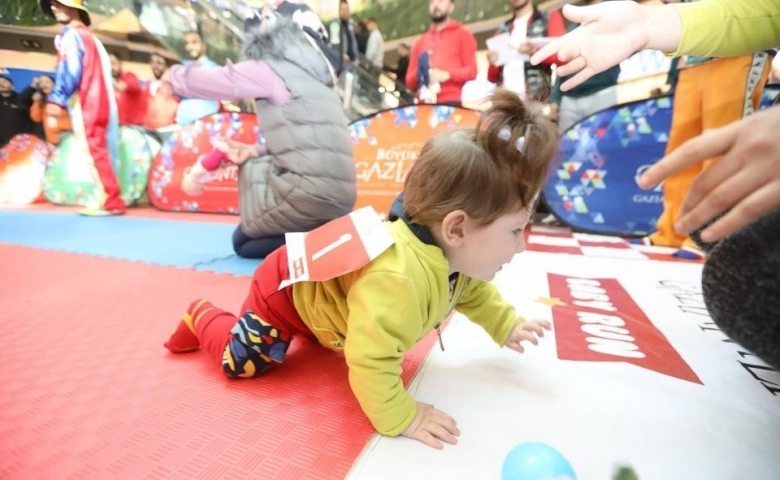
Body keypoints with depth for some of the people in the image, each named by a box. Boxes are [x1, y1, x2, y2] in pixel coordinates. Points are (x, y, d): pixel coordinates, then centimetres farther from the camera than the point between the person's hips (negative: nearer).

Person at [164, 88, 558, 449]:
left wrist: (507, 326, 1)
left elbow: (474, 291, 5)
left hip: (325, 281, 8)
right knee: (242, 361, 0)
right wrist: (401, 418, -31)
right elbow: (371, 362, -46)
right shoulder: (397, 281, -49)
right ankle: (201, 317, 26)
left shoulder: (454, 254, -18)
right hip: (288, 282, -8)